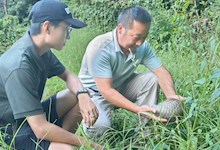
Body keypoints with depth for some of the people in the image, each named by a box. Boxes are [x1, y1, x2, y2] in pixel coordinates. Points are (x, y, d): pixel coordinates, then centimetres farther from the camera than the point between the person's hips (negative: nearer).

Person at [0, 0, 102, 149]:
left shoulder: (42, 49, -4)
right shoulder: (20, 66, -31)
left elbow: (68, 76, 11)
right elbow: (41, 129, -33)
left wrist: (83, 95, -13)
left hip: (30, 117, 9)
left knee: (81, 97, -1)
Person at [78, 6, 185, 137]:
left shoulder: (142, 46, -14)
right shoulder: (99, 48, -31)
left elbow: (161, 72, -12)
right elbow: (106, 90, -34)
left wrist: (171, 95, -34)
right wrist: (138, 109, -43)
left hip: (121, 87, 5)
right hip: (95, 92, -5)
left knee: (152, 79, -17)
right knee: (99, 126, -33)